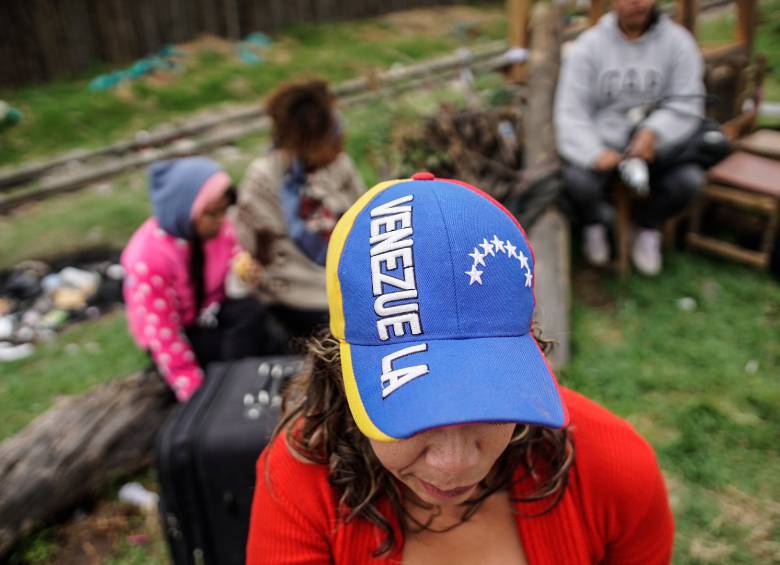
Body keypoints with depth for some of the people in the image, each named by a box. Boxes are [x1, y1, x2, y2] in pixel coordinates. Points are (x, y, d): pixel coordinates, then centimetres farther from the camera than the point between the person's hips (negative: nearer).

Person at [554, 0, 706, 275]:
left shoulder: (677, 41, -1)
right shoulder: (588, 45, -3)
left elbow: (686, 104, -4)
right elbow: (571, 112, -10)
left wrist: (653, 132, -24)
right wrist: (594, 154, -27)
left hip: (654, 143, 1)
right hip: (601, 140, -1)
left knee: (689, 179, -25)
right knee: (577, 180, -30)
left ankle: (647, 226, 10)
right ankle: (594, 222, 8)